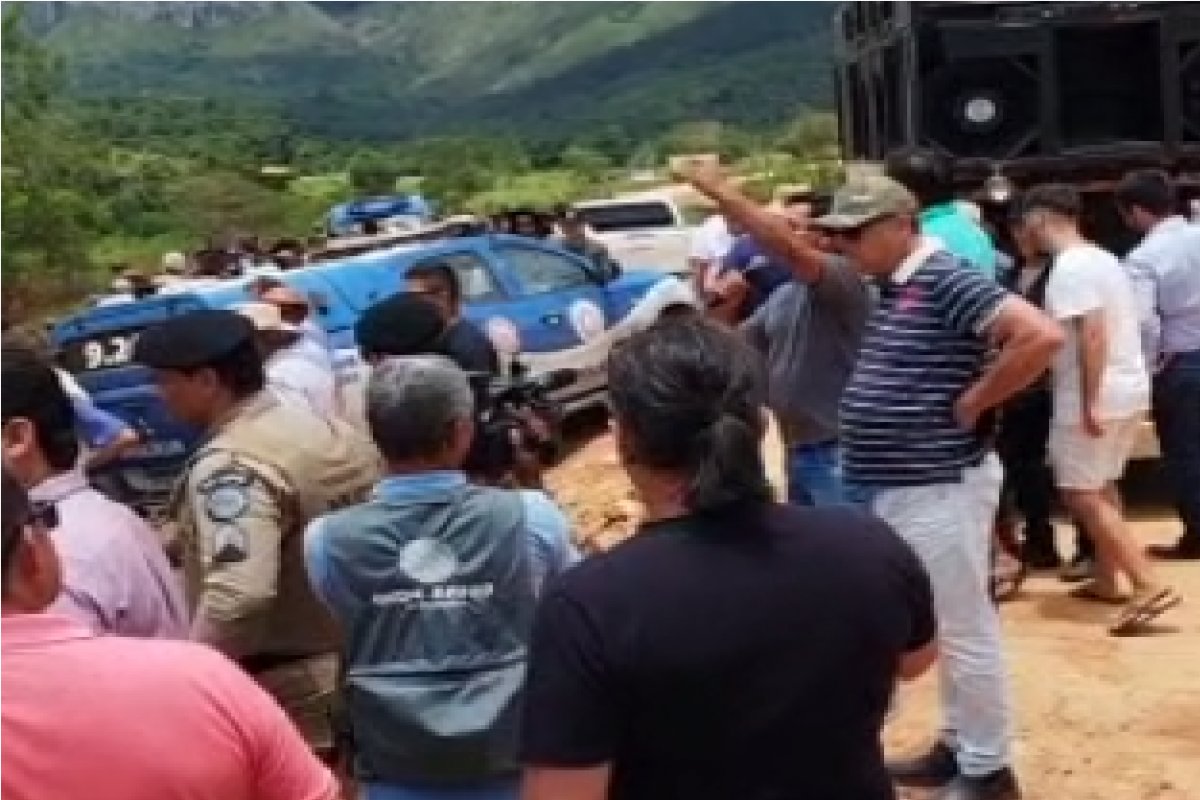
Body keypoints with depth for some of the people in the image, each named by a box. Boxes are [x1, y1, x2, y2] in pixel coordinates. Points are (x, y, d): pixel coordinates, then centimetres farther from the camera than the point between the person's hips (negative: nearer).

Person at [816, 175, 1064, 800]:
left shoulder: (945, 280, -19)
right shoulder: (890, 287, 10)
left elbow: (1042, 336, -28)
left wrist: (970, 404, -20)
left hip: (939, 490, -10)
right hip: (895, 489, 10)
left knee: (964, 630, 3)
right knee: (943, 627, 19)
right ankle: (958, 746, 33)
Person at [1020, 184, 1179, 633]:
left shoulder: (1069, 267, -17)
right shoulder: (1103, 258, 13)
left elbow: (1092, 334, -25)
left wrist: (1089, 402, -25)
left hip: (1096, 396, -10)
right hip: (1130, 388, 10)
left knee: (1080, 494, -5)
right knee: (1102, 486, 20)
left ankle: (1149, 585, -13)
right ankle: (1106, 580, 25)